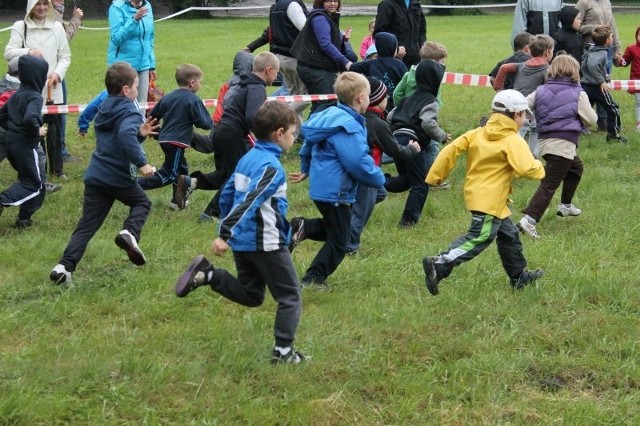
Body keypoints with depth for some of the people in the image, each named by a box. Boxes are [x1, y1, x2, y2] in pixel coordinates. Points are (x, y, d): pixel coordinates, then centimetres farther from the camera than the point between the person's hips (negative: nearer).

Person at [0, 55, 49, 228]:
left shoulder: (16, 95, 10)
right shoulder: (35, 97, -16)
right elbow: (29, 118, -33)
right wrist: (37, 131, -17)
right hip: (26, 145, -9)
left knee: (28, 178, 20)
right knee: (35, 185, 0)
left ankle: (24, 218, 17)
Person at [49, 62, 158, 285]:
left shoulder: (105, 110, 15)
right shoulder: (129, 112, -12)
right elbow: (126, 135, -33)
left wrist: (140, 134, 8)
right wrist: (142, 163, -32)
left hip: (95, 176, 6)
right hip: (119, 177, -6)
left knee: (87, 225, 5)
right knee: (141, 203, 21)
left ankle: (65, 266, -8)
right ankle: (130, 232, -7)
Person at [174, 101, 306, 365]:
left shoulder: (247, 159, 10)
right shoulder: (271, 166, -18)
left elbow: (226, 196, 16)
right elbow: (250, 202, -26)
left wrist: (226, 230, 25)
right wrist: (225, 235, -30)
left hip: (242, 241, 8)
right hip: (266, 243, -8)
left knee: (251, 296, 20)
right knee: (289, 297, 4)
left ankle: (207, 274, 3)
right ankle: (283, 352, 1)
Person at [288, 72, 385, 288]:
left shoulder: (330, 116, 8)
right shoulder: (349, 127, -22)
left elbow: (309, 144, 22)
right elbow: (357, 162, -27)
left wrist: (306, 169, 35)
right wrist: (379, 179, -11)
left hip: (320, 187, 9)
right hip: (336, 191, -9)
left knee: (331, 229, 23)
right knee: (338, 242, 2)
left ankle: (303, 228, 4)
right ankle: (313, 279, 3)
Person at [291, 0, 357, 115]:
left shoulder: (330, 18, 20)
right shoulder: (319, 18, -12)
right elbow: (325, 44, -20)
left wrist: (343, 39, 2)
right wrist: (345, 61, -24)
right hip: (316, 69, -10)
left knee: (318, 105, 11)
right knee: (328, 103, -16)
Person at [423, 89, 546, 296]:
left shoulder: (478, 133, 8)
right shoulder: (514, 141, -12)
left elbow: (451, 149, 0)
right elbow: (528, 169, -23)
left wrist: (435, 176, 3)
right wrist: (539, 168, 1)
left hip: (476, 192, 9)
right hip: (489, 200, -9)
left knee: (508, 234, 21)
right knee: (480, 237, -12)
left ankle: (518, 276, 34)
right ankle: (438, 266, -23)